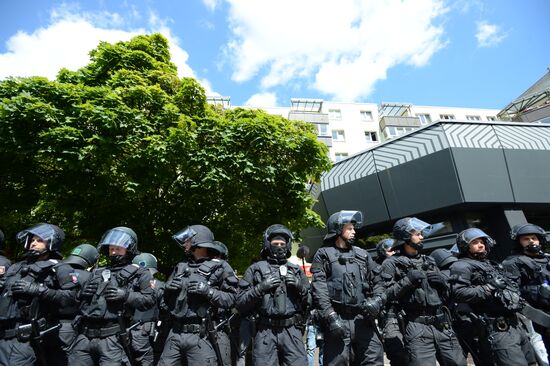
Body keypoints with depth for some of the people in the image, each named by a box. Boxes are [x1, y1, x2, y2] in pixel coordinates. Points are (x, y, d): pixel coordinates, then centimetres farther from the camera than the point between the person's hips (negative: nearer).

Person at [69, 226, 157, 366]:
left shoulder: (139, 273, 5)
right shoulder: (97, 272, 21)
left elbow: (150, 299, -4)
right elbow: (77, 298, 27)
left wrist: (126, 295, -15)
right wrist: (83, 293, 5)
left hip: (112, 338, -5)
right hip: (84, 336, 5)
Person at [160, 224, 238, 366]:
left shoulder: (219, 267, -4)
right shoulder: (181, 267, 12)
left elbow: (231, 299, -8)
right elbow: (166, 299, 20)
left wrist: (208, 291, -19)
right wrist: (168, 289, -1)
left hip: (201, 336, -5)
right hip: (175, 335, 5)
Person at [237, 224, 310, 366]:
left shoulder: (296, 270, 13)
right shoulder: (255, 269, 6)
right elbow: (240, 304, 2)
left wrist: (300, 287, -5)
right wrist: (260, 288, -11)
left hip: (292, 331, 2)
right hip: (265, 333, -1)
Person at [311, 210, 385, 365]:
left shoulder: (363, 254, 18)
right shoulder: (324, 254, 4)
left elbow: (376, 282, 19)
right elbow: (319, 289, -5)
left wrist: (378, 299, -2)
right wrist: (331, 316, -15)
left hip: (364, 319, 4)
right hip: (337, 319, -4)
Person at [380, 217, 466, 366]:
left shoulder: (428, 261, 18)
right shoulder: (392, 263, -1)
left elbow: (445, 293, 24)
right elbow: (385, 295, -10)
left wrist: (442, 282, 3)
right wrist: (407, 280, -16)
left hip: (443, 325, 6)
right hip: (417, 328, -6)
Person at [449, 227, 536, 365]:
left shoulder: (490, 265, 22)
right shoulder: (462, 266, -7)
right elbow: (458, 293, -21)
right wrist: (489, 290, -19)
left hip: (516, 324, 9)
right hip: (498, 329, -9)